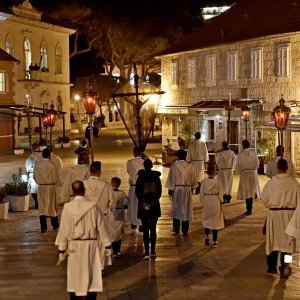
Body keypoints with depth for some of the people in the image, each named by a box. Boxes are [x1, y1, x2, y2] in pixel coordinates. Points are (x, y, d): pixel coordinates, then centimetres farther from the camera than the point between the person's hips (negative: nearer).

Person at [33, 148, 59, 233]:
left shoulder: (37, 164, -7)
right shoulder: (52, 165, -12)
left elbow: (34, 176, 2)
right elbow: (56, 177, -6)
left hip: (41, 187, 1)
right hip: (51, 187, -1)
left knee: (42, 207, 5)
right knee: (52, 205, 14)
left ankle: (43, 227, 1)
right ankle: (55, 224, 27)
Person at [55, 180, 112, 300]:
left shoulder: (67, 207, -9)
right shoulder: (93, 206, -9)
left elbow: (63, 230, -4)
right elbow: (101, 228, -3)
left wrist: (61, 249, 4)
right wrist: (107, 245, 6)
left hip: (74, 246, 0)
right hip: (91, 245, 0)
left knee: (75, 278, 10)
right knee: (92, 276, 8)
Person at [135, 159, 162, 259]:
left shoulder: (140, 177, -9)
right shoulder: (156, 177, -3)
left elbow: (137, 192, -3)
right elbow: (159, 191, 3)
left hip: (143, 206, -2)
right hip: (155, 206, 2)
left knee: (145, 229, 1)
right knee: (153, 229, 9)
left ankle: (146, 252, -5)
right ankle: (153, 251, 11)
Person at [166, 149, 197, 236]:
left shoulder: (174, 166, -10)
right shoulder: (190, 166, -2)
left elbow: (171, 179, -8)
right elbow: (193, 179, 8)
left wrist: (170, 190, -2)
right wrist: (192, 187, 23)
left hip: (176, 189, -2)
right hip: (187, 190, 2)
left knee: (176, 208, 11)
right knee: (186, 209, 7)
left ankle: (176, 229, 15)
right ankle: (185, 230, 8)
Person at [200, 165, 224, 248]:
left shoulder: (204, 181, -5)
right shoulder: (218, 181, -10)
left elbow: (201, 194, -3)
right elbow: (221, 194, -7)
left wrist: (203, 203, 8)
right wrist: (220, 203, 5)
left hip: (206, 202, 1)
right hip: (216, 202, -1)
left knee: (206, 220, 20)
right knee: (216, 221, 7)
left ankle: (207, 236, 4)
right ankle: (214, 242, 9)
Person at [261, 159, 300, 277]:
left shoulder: (271, 182, -9)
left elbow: (264, 198, -1)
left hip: (273, 214, 0)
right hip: (289, 214, 0)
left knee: (273, 241, 13)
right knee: (286, 241, 8)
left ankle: (272, 267, 20)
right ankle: (284, 267, 6)